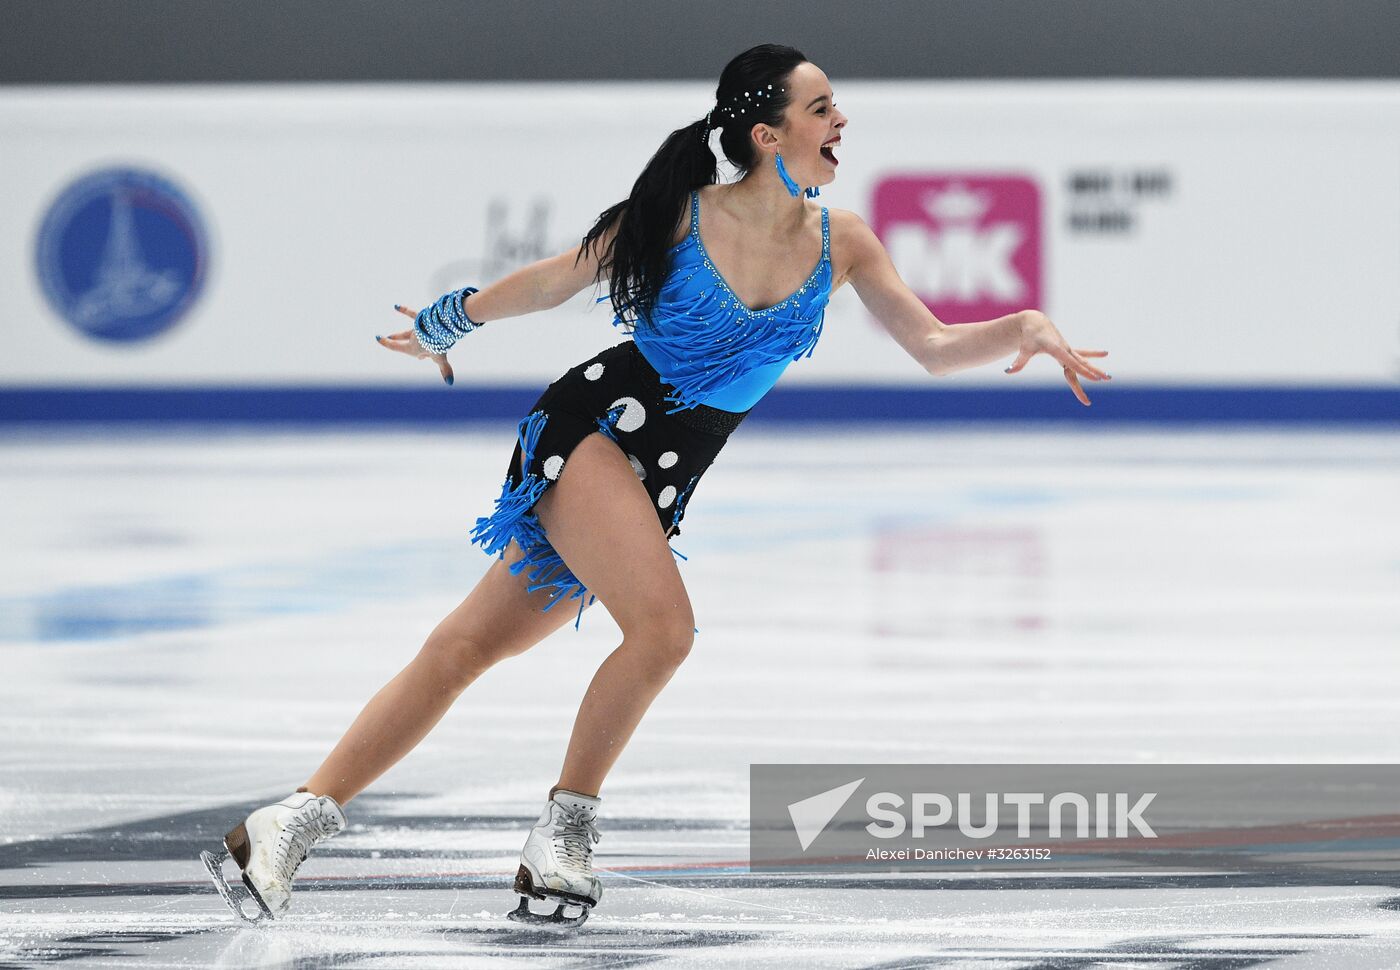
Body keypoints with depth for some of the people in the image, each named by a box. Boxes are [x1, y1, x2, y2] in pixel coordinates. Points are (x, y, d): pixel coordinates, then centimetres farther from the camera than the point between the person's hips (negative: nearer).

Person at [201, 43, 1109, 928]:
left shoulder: (840, 242, 2)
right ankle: (565, 831, -8)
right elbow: (553, 282, 3)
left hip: (658, 483, 5)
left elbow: (932, 345, 3)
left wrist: (1025, 329, -15)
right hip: (588, 424, -5)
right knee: (664, 626, -25)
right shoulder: (683, 214, -11)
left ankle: (296, 821, 7)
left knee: (468, 646, 5)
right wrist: (443, 325, 16)